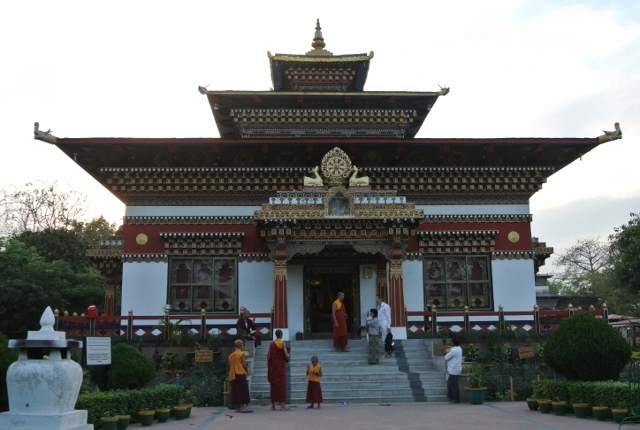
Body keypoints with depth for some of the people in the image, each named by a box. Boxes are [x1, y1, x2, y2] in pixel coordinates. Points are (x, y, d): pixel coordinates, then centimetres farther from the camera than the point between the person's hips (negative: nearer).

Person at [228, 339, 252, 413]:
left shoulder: (231, 355, 11)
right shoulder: (241, 354, -9)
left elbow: (230, 365, 13)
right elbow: (244, 365, -12)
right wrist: (247, 370, 6)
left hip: (233, 375, 7)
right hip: (241, 374, -6)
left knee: (236, 391, 10)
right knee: (244, 390, -5)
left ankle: (237, 408, 12)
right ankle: (245, 407, -13)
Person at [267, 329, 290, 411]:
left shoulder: (271, 344, 7)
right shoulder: (282, 343, -8)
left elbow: (269, 356, 6)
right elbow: (286, 355, -12)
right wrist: (287, 358, 8)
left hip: (273, 365, 5)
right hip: (281, 364, -5)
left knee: (273, 383, 9)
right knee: (281, 383, -5)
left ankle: (273, 405, 10)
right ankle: (282, 405, -10)